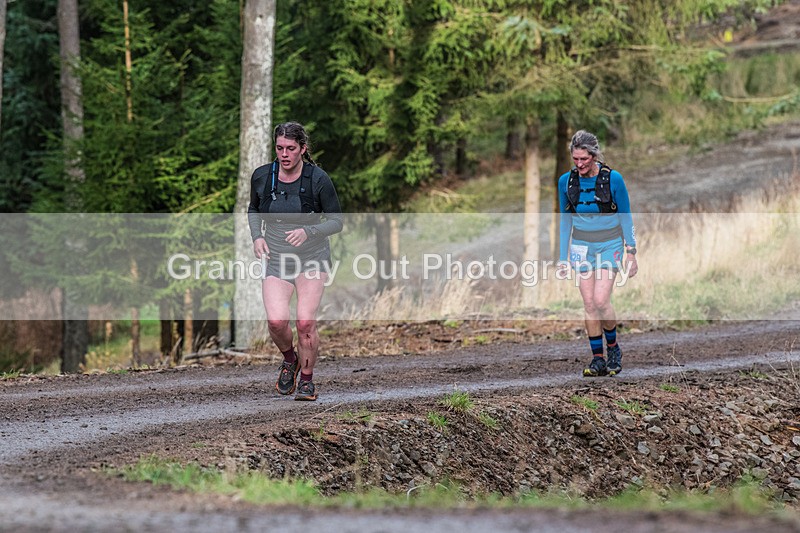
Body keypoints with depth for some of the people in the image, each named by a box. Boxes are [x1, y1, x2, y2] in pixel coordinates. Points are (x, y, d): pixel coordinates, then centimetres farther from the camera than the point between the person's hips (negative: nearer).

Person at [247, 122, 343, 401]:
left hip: (312, 259, -2)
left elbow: (336, 221, -6)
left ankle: (307, 380, 9)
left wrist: (307, 232, -23)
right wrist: (257, 236, -2)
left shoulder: (319, 179, -13)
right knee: (276, 321, -18)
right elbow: (253, 210, 16)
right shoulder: (261, 176, -4)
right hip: (276, 260, 2)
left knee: (305, 322, -15)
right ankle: (289, 359, 15)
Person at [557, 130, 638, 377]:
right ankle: (598, 358, 5)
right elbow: (565, 221, 7)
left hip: (609, 244, -3)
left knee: (601, 300, -14)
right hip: (581, 245, 3)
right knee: (588, 303, -2)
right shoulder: (566, 181, -3)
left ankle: (613, 347, 10)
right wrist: (562, 257, 6)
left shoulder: (613, 178, -13)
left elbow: (626, 217, -3)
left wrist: (631, 253, -4)